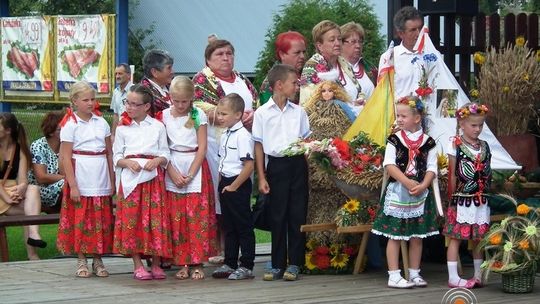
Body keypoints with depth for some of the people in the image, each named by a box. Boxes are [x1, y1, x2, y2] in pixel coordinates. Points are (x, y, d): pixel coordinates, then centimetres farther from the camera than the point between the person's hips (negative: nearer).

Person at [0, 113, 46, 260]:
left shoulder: (19, 149, 6)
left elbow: (22, 179, -4)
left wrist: (21, 188, -29)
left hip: (13, 191, 3)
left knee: (33, 189, -29)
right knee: (30, 211, -27)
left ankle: (33, 234, -42)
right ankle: (32, 254, -28)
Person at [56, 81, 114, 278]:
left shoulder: (101, 123, 9)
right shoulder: (70, 124, -4)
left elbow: (109, 153, 12)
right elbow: (66, 157, -8)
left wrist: (112, 181, 7)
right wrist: (72, 185, -13)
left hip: (101, 181, 4)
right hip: (81, 181, -4)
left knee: (101, 221, 6)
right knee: (80, 221, 0)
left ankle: (98, 260, 15)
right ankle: (81, 261, 9)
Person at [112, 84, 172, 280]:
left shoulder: (158, 127, 7)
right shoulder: (122, 128, 8)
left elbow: (165, 154, 7)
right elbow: (116, 156, 8)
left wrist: (157, 160, -13)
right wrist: (128, 163, -11)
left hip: (153, 177, 0)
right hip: (130, 176, 0)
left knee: (156, 218, -2)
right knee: (131, 219, -3)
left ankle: (156, 264, 8)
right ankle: (138, 265, 4)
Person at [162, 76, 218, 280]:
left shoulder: (198, 115, 0)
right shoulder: (165, 116, 5)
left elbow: (202, 148, -2)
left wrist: (190, 174, -10)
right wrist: (173, 173, -9)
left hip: (195, 167, -2)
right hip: (173, 169, 2)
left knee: (197, 216, -7)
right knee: (176, 218, -2)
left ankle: (197, 263, -3)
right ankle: (182, 263, 3)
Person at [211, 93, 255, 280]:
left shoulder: (243, 135, -16)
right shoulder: (225, 135, 12)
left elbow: (249, 166, -21)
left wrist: (234, 186, -17)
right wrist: (222, 182, 11)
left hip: (239, 185, -9)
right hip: (226, 184, 9)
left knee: (243, 226, -1)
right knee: (228, 226, 14)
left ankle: (246, 266, 4)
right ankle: (230, 264, 22)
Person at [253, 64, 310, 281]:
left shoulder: (299, 112, 9)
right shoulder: (262, 113, 1)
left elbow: (307, 140, 16)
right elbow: (259, 146, 2)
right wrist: (261, 178, -1)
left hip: (297, 164, 2)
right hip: (276, 165, -2)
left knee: (297, 215, 1)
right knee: (277, 216, 2)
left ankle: (294, 263, 8)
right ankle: (277, 265, 10)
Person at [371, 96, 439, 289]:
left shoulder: (428, 142, 3)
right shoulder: (395, 140, -1)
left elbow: (432, 168, -1)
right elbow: (389, 165, -10)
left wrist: (422, 186, -17)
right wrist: (407, 182, -20)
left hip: (420, 193, 2)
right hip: (397, 192, -2)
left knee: (416, 235, 8)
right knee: (395, 235, -1)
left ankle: (414, 274, 18)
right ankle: (394, 276, 1)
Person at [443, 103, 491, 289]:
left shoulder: (484, 146, 10)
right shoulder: (455, 145, -5)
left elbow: (487, 174, 12)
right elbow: (452, 174, -4)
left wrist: (485, 193, 5)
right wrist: (454, 197, -4)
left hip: (481, 201, 5)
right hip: (461, 201, -5)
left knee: (479, 238, 11)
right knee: (456, 237, -1)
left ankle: (479, 275, 20)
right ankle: (453, 277, 1)